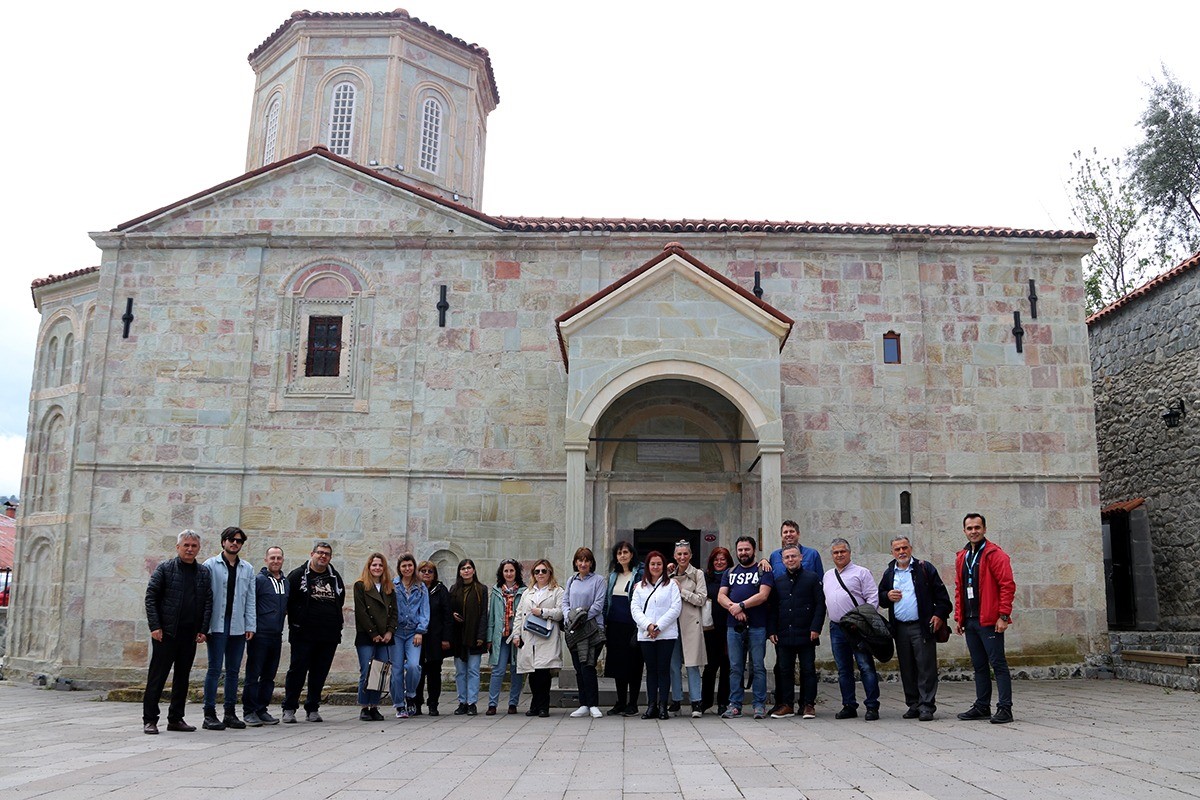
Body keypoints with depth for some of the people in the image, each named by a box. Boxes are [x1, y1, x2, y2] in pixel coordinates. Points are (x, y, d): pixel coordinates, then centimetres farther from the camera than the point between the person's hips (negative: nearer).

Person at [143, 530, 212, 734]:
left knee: (182, 677, 10)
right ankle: (149, 719, 8)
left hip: (190, 634, 4)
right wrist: (155, 626, -11)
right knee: (157, 677, 0)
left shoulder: (204, 572, 10)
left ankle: (176, 718, 18)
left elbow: (208, 602, 9)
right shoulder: (165, 569, 0)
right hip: (166, 633, -4)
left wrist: (203, 630, 0)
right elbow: (151, 597, -3)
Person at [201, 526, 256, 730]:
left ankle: (230, 713, 16)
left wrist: (250, 626, 5)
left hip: (238, 627, 4)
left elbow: (250, 599, 12)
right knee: (215, 669, -3)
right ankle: (209, 714, 3)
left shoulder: (247, 569, 12)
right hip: (217, 625, -4)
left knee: (234, 671, 9)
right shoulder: (210, 565, 0)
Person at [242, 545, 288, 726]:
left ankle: (262, 710, 18)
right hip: (259, 635, -6)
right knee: (253, 675, -1)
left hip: (276, 636, 6)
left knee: (269, 676, 10)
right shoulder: (258, 580, -6)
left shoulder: (286, 582, 13)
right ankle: (249, 711, 5)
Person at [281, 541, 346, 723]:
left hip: (329, 635, 4)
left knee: (320, 673, 8)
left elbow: (340, 602, 23)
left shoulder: (335, 578, 14)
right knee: (297, 670, -1)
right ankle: (289, 708, 9)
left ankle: (313, 708, 18)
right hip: (303, 634, -4)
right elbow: (287, 600, -1)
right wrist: (296, 623, -3)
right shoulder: (298, 575, 0)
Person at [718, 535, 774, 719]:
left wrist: (741, 605, -15)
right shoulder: (730, 573, 17)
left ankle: (760, 705, 6)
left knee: (758, 666, -1)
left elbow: (763, 595, -9)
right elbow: (721, 596, 8)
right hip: (734, 626, 4)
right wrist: (733, 608, -12)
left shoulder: (763, 571, 4)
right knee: (735, 667, 5)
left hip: (757, 626, -3)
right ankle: (735, 705, 10)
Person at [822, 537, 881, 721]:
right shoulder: (827, 576, 18)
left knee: (866, 667, -7)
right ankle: (849, 706, 17)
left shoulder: (861, 572, 0)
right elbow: (824, 600, 23)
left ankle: (872, 706, -2)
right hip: (836, 628, 6)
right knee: (843, 669, 10)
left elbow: (873, 598, -5)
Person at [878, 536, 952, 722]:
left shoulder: (925, 568, 3)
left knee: (926, 668, -5)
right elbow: (880, 598, 21)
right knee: (907, 669, 9)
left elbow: (941, 594, 1)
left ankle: (927, 706, -1)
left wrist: (940, 614, -9)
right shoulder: (889, 573, 14)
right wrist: (887, 596, -1)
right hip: (900, 628, 4)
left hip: (923, 627, -4)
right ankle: (913, 705, 18)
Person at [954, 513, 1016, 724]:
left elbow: (1008, 585, -12)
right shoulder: (962, 557, 15)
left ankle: (1004, 708, -1)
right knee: (978, 665, 13)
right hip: (970, 621, 7)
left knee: (998, 663, -4)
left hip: (989, 620, -7)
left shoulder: (995, 554, -6)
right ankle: (982, 706, 20)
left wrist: (1003, 616, -17)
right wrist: (959, 618, 14)